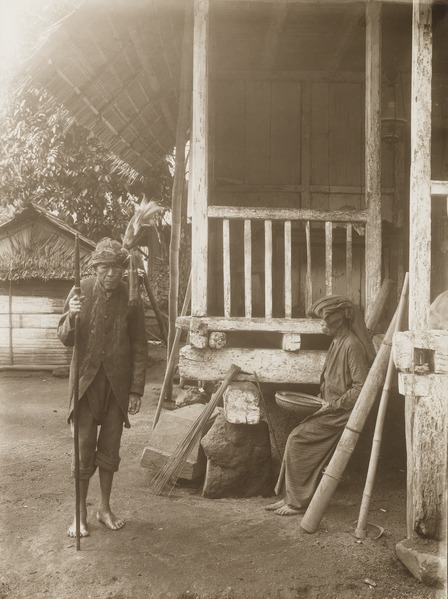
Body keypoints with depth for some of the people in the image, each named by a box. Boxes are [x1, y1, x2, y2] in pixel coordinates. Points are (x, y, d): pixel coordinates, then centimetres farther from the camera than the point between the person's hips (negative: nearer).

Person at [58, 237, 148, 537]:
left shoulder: (131, 298, -4)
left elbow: (140, 347, 0)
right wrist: (71, 316, -23)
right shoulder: (81, 292, -5)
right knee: (84, 449, 2)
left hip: (117, 383, 1)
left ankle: (105, 507, 28)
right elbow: (66, 339, -1)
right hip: (87, 381, -1)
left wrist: (137, 390, -2)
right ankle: (80, 514, 16)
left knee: (110, 449, 11)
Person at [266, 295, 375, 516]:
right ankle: (290, 497, 6)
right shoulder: (337, 342, 12)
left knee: (297, 440, -13)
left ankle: (297, 501, -2)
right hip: (331, 408, 9)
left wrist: (332, 404, -16)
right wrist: (324, 398, 6)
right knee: (297, 439, -1)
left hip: (342, 413, -9)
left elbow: (361, 388, -23)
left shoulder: (353, 345, -18)